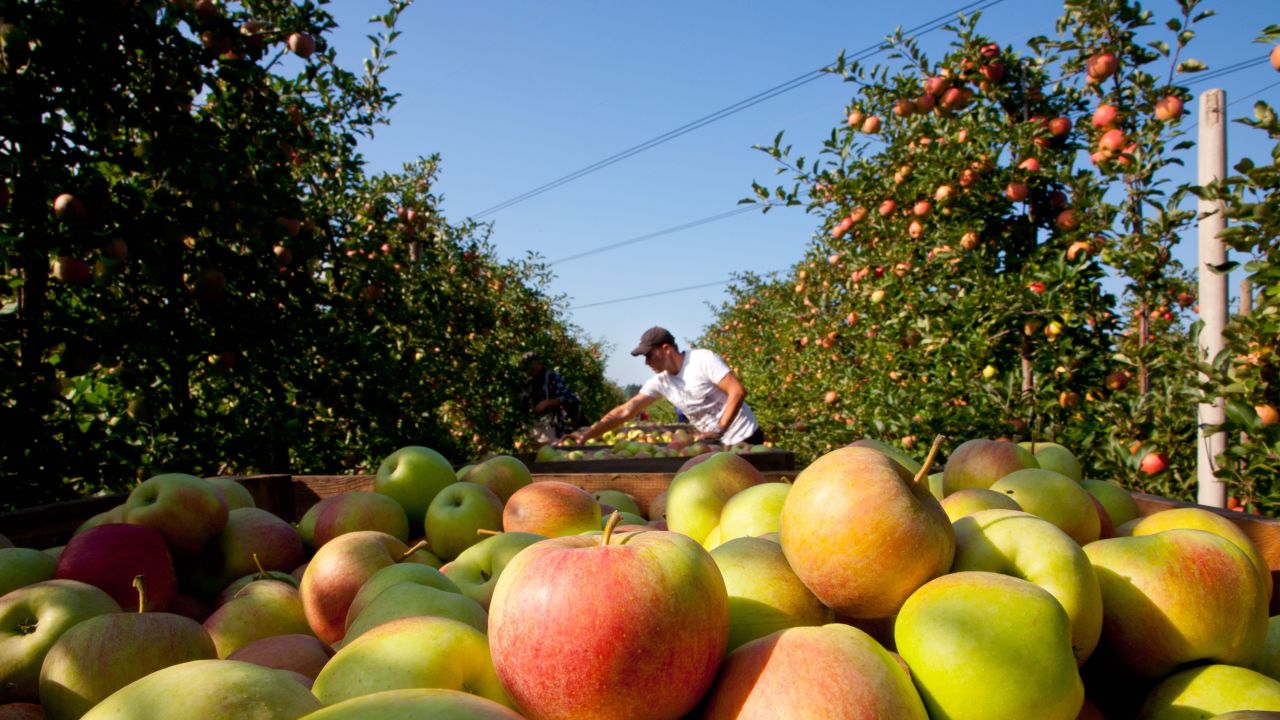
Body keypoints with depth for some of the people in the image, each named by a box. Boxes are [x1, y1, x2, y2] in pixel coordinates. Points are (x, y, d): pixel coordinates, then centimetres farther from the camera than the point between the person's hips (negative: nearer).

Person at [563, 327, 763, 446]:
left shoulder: (703, 360, -16)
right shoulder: (660, 382, 1)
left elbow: (738, 391, -20)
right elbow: (625, 411, -1)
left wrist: (719, 430, -24)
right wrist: (587, 434, -8)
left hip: (745, 439, -6)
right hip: (716, 443, 6)